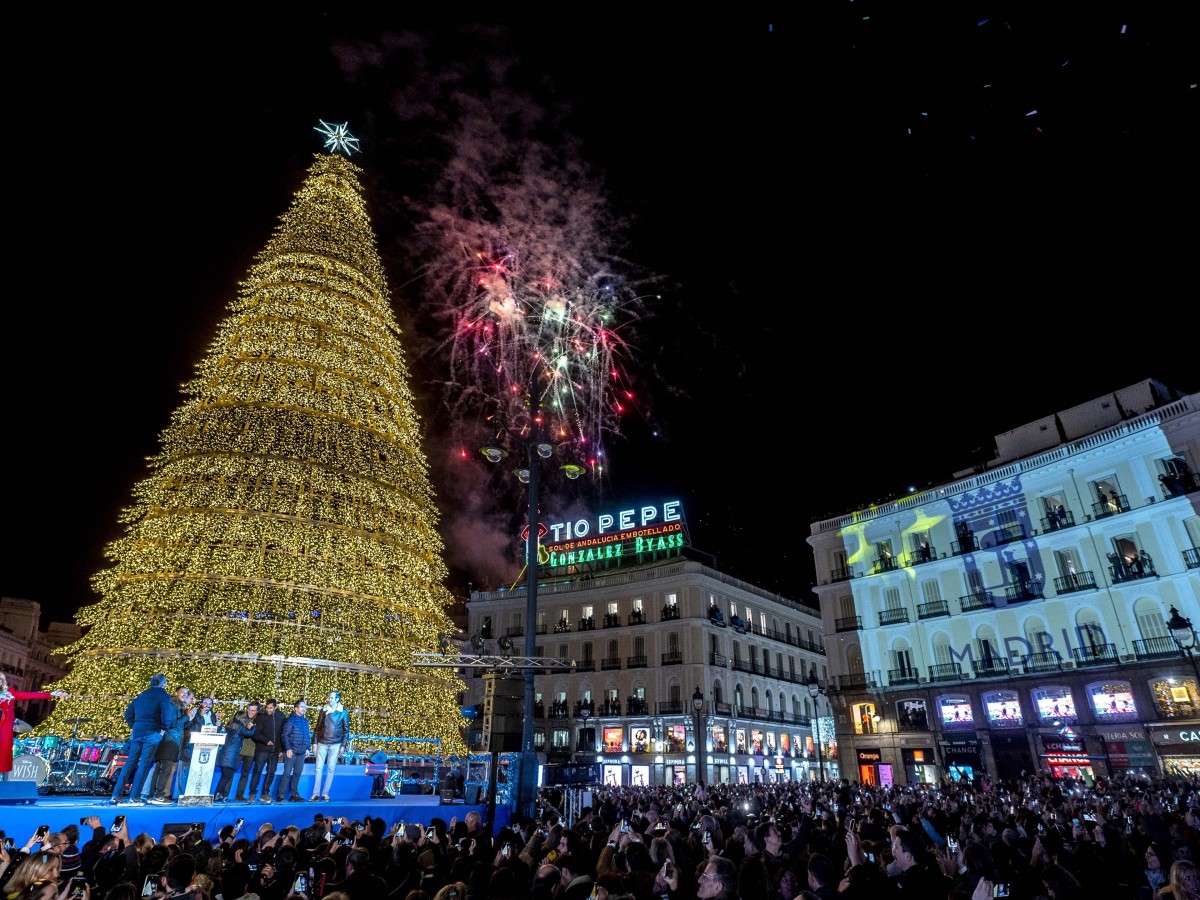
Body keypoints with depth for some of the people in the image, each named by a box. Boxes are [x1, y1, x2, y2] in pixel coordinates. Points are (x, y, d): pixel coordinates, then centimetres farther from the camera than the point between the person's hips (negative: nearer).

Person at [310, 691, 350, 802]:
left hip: (335, 744, -2)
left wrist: (343, 745, -5)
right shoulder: (324, 710, 3)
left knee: (330, 769, 2)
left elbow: (346, 730, 0)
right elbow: (318, 727, 8)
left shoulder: (343, 712, -2)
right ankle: (316, 794, 6)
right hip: (322, 743, 2)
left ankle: (325, 794, 10)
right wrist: (315, 742, 2)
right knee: (318, 768, 0)